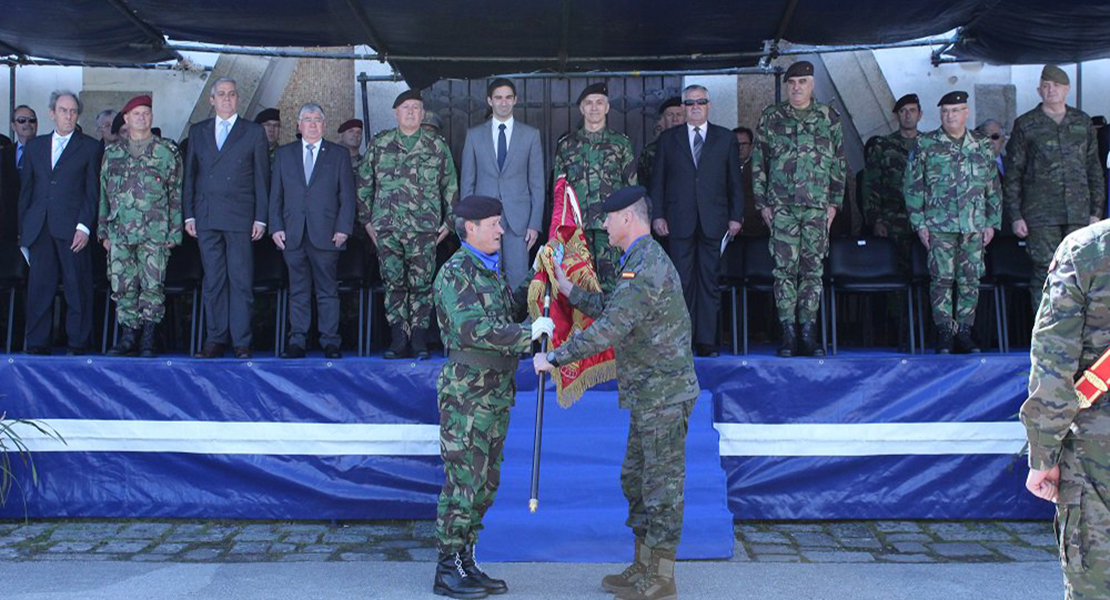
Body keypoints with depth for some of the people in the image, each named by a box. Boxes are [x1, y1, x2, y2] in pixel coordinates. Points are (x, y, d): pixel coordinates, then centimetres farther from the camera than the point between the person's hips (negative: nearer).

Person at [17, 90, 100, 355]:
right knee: (39, 287, 3)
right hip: (39, 228, 3)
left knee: (77, 287, -2)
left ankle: (77, 343, 4)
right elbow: (26, 190, 17)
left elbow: (92, 191, 1)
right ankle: (37, 345, 8)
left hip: (72, 228, -3)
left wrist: (84, 226, -10)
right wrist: (23, 228, 9)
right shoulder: (35, 146, 17)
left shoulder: (90, 147, 7)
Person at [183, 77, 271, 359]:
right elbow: (190, 175, 14)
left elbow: (262, 178, 5)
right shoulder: (197, 131, 15)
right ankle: (215, 339, 12)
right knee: (212, 281, 5)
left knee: (241, 282, -3)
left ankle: (241, 342, 2)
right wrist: (189, 214, 6)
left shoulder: (254, 132, 7)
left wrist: (260, 218, -2)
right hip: (206, 217, 3)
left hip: (240, 217, -2)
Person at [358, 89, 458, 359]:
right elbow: (364, 183, 12)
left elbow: (450, 185, 12)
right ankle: (399, 339, 8)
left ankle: (419, 340, 6)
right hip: (387, 228, 1)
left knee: (422, 285, -2)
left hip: (424, 228, -1)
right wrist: (367, 219, 9)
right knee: (393, 284, 2)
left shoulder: (437, 146, 8)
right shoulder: (379, 144, 9)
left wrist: (449, 221, 8)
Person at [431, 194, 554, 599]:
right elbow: (473, 329, -24)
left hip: (497, 391, 9)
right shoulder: (456, 273, -13)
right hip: (467, 391, -9)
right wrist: (529, 332, -22)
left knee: (485, 482, 12)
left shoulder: (491, 270, 16)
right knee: (463, 480, -5)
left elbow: (508, 311, 26)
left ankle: (465, 563, 20)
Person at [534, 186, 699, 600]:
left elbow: (609, 329, -26)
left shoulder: (646, 267, -20)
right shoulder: (643, 260, 15)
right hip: (650, 395, 11)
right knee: (635, 480, 17)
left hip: (662, 394, -11)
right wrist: (569, 290, 20)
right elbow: (611, 310, 20)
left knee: (661, 486, -1)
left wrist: (554, 358, -19)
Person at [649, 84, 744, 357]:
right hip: (680, 221, 0)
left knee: (709, 281, 0)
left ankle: (706, 341, 5)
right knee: (681, 282, 0)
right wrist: (657, 215, 0)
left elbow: (735, 181, 9)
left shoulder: (726, 138, 11)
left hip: (714, 222, 0)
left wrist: (736, 216, 2)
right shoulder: (668, 139, 12)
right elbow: (658, 181, 9)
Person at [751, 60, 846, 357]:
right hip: (781, 207, -1)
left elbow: (839, 163, 11)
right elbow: (758, 162, 8)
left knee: (813, 269, 1)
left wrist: (834, 202, 4)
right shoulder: (771, 118, 7)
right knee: (785, 269, -3)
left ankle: (809, 331, 7)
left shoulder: (829, 118, 9)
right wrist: (762, 203, 2)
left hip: (818, 207, 1)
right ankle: (787, 334, 2)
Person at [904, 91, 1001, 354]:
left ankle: (964, 330, 11)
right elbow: (912, 186, 1)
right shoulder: (926, 145, 2)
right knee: (942, 278, -5)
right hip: (939, 225, -3)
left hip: (974, 226, 3)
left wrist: (992, 222, 10)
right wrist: (919, 223, -4)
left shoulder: (982, 146, 11)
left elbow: (992, 187, 16)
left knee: (970, 280, 3)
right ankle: (944, 332, 2)